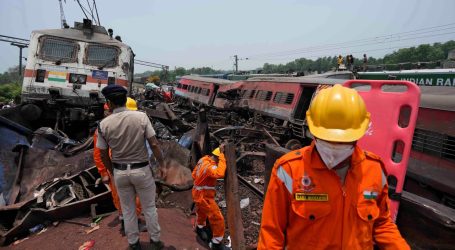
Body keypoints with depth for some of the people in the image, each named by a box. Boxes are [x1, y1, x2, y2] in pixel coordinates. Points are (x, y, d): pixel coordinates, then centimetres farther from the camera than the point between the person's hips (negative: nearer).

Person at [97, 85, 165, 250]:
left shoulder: (104, 124, -9)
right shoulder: (141, 117, -14)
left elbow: (103, 155, -1)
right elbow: (154, 144, -14)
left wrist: (113, 172, 16)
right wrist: (162, 164, 0)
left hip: (120, 172, 2)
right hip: (141, 170, -2)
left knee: (128, 210, 19)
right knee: (149, 207, 16)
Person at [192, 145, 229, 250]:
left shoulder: (203, 159, -3)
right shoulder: (209, 166, -32)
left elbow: (194, 175, 9)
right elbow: (220, 173, -53)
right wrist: (222, 156, -45)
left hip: (198, 193, 10)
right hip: (204, 197, -10)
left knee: (202, 211, 35)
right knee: (218, 219, -2)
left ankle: (200, 227, 62)